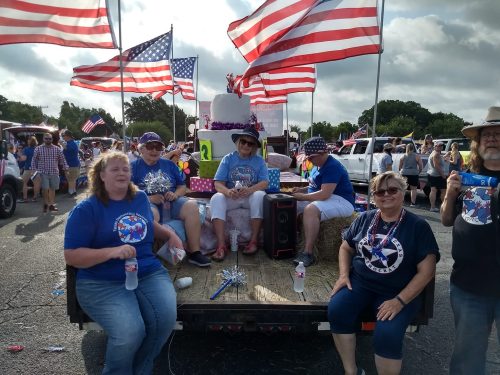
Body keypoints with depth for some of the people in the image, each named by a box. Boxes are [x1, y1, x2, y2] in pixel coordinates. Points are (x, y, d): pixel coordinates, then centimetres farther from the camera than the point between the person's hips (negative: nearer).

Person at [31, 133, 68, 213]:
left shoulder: (57, 149, 6)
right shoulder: (38, 149, 3)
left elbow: (62, 159, 9)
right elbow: (34, 160, 6)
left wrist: (66, 168, 4)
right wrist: (34, 170, 0)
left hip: (54, 172, 2)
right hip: (43, 172, -2)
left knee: (52, 189, 6)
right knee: (45, 189, -8)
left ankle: (51, 205, 16)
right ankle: (45, 204, 10)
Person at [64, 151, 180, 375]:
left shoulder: (140, 198, 13)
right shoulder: (86, 209, -3)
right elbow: (71, 256, -7)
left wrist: (170, 234, 13)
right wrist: (113, 251, -21)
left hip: (149, 272, 4)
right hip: (102, 283, -4)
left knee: (166, 317, -24)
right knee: (129, 333, -29)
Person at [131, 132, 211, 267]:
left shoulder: (169, 164, 22)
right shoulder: (133, 167, 11)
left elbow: (182, 187, 20)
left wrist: (175, 194, -4)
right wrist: (148, 198, -16)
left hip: (171, 202, 3)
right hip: (147, 204, -3)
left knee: (192, 205, -27)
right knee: (151, 213, -39)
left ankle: (194, 252, -24)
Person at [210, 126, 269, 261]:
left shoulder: (259, 161, 4)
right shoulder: (228, 159, 5)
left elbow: (265, 183, -8)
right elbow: (218, 183, -4)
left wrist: (249, 190, -29)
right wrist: (228, 191, -28)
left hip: (250, 197, 0)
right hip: (231, 198, 1)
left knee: (259, 195, -33)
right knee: (216, 198, -29)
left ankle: (254, 241, -26)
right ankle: (221, 245, -35)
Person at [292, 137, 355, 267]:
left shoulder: (332, 167, -20)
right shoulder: (318, 165, 11)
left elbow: (324, 194, -29)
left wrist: (302, 196, -18)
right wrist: (301, 189, 5)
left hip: (341, 202, -11)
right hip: (322, 199, 11)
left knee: (310, 210, -36)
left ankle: (308, 253, -33)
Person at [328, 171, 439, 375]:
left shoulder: (419, 226, -5)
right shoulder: (364, 219, 6)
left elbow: (426, 271, -8)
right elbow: (346, 248, 16)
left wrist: (399, 301, -17)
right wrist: (343, 275, -3)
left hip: (398, 292, -3)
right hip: (359, 282, 3)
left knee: (387, 335, -29)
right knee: (336, 311, -24)